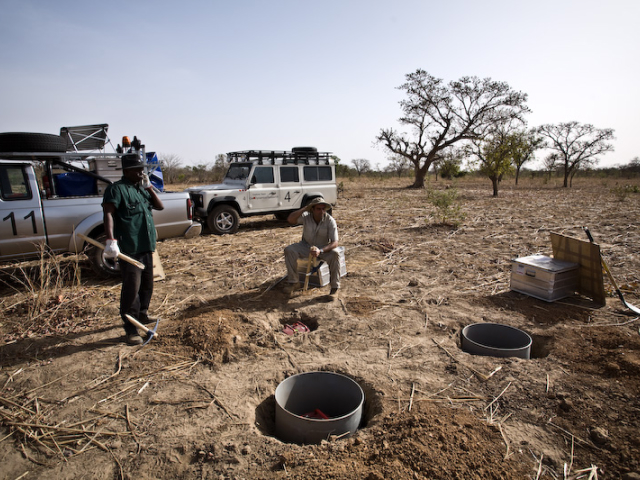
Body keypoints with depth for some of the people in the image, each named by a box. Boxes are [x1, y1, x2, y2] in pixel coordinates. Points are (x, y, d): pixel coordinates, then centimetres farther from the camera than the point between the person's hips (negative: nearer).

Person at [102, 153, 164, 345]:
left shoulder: (142, 188, 18)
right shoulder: (117, 189, -7)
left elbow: (160, 206, 14)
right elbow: (108, 213, -18)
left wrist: (149, 187, 2)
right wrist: (111, 239, -30)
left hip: (147, 246, 8)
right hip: (129, 249, -8)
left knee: (147, 284, 17)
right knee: (132, 288, -8)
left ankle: (142, 315, 35)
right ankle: (131, 329, 0)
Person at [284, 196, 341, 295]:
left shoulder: (330, 220, -19)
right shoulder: (306, 216, -14)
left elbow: (335, 242, -24)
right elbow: (290, 219, -31)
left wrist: (320, 251, -40)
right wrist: (305, 208, -31)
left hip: (324, 248, -2)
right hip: (306, 246, 2)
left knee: (335, 255, -33)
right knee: (289, 250, -22)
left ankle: (335, 287, -17)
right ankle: (294, 282, -8)